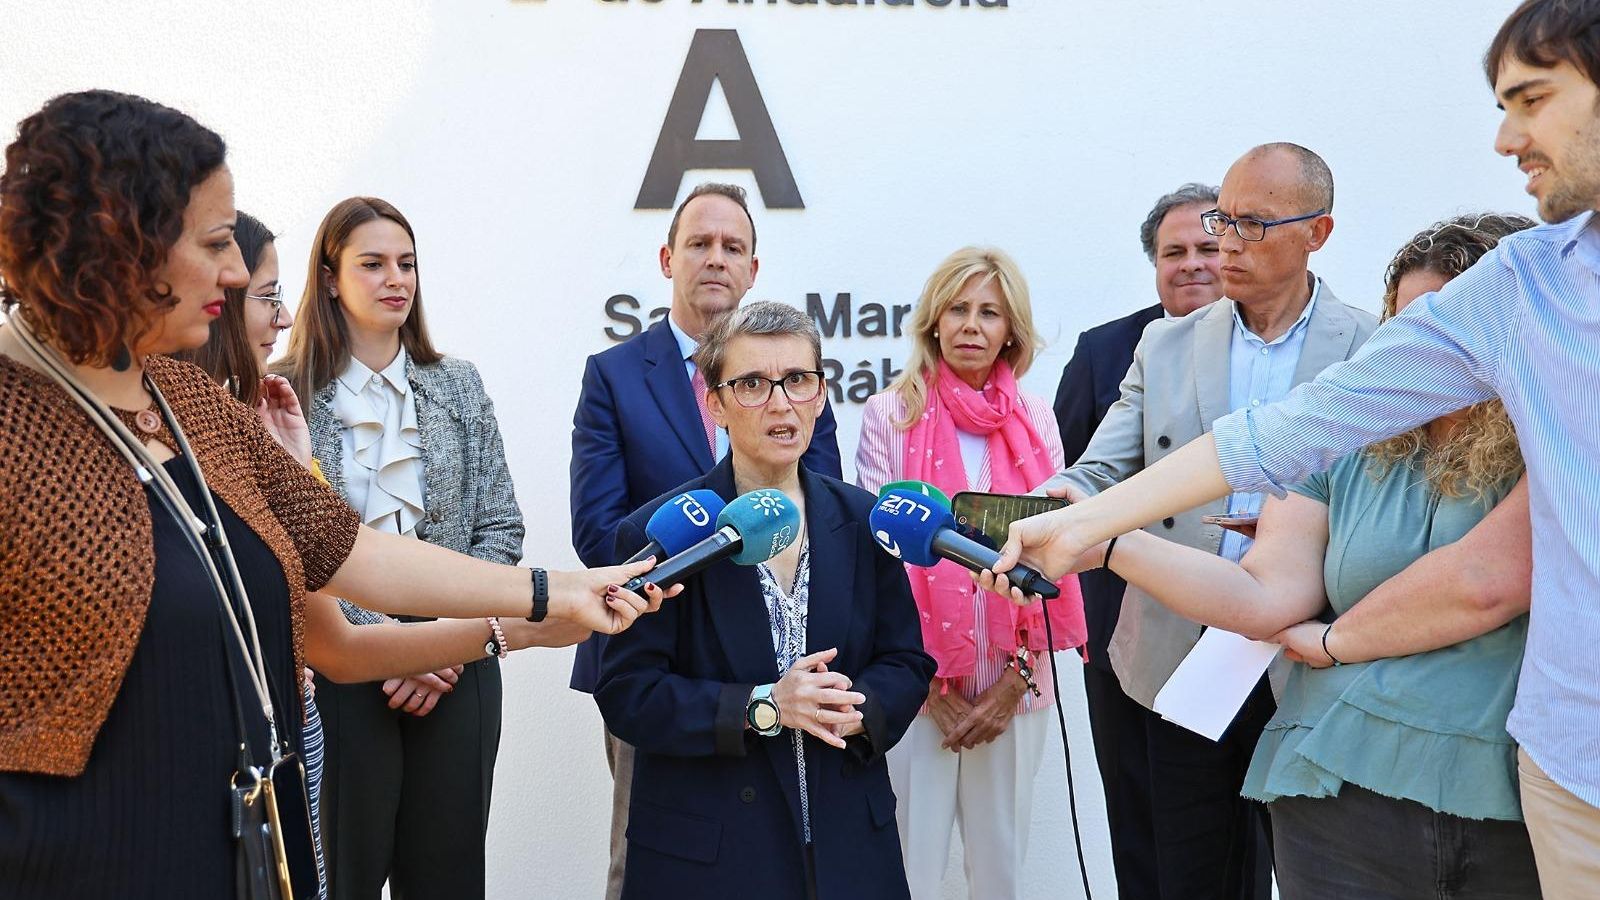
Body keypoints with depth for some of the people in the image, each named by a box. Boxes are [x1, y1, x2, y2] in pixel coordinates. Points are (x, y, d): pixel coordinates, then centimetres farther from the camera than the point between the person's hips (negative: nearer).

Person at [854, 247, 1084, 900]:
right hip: (915, 684, -2)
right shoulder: (891, 415, -2)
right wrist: (927, 683, -7)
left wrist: (1017, 677, -4)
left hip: (1012, 686, 2)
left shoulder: (1035, 420, 6)